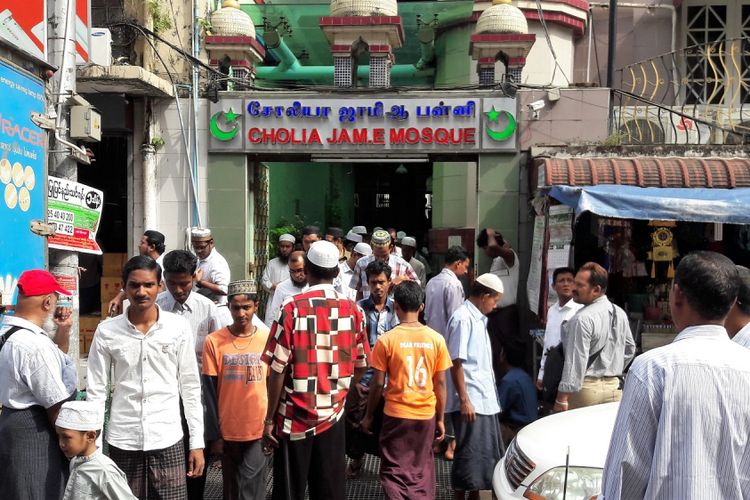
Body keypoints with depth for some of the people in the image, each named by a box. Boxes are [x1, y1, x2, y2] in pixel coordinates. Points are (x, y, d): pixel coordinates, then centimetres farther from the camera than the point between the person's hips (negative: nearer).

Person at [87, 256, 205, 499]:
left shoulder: (179, 327, -2)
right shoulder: (106, 331, -2)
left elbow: (190, 387, 2)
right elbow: (96, 390, 3)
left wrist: (197, 442, 1)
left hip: (168, 441, 0)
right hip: (122, 442, 1)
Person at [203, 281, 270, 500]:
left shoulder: (268, 338, -2)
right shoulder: (214, 341, -5)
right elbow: (210, 391, -2)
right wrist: (215, 434, -3)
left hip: (259, 430, -1)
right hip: (227, 431, 1)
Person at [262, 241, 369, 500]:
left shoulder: (293, 307, -12)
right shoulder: (353, 310, -2)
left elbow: (278, 369, -12)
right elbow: (360, 366, 5)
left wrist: (269, 419, -3)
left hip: (294, 417, -3)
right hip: (333, 415, 3)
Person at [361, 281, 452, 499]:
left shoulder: (386, 340, -12)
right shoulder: (437, 339, -4)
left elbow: (377, 384, -8)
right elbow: (440, 384, 0)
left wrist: (368, 416, 6)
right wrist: (440, 419, 10)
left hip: (396, 415, -3)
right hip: (426, 415, 3)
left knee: (395, 471, 9)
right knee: (422, 469, 18)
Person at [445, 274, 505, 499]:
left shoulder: (478, 318, 14)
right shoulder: (463, 319, -15)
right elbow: (456, 363, -19)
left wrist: (490, 394, 17)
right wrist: (464, 400, -20)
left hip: (485, 398, 9)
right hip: (471, 401, -9)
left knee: (487, 451, 14)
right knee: (470, 452, -1)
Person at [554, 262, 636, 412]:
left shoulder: (582, 319, -18)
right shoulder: (620, 313, 7)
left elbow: (576, 361, -21)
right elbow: (630, 349, 19)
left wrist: (562, 398, -20)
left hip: (586, 388, -8)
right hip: (614, 386, 8)